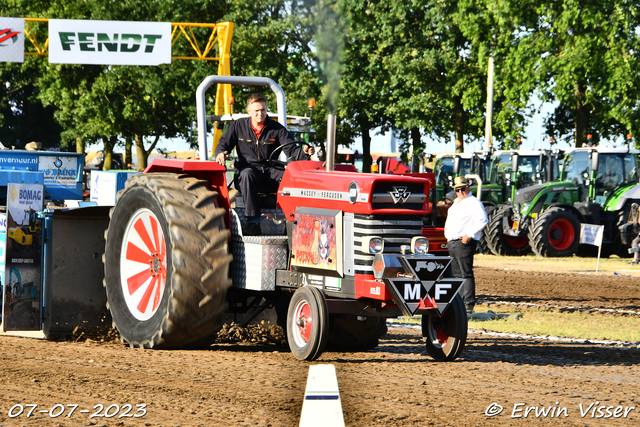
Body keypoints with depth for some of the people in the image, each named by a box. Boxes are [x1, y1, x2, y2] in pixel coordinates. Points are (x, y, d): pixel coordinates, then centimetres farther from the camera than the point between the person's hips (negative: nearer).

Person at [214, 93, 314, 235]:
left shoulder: (277, 129, 8)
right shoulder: (238, 126, 9)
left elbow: (290, 149, -1)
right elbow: (224, 144, 10)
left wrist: (303, 151, -24)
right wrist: (221, 153, -15)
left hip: (270, 170, 1)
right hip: (247, 167, -1)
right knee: (247, 174, -40)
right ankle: (253, 221, -43)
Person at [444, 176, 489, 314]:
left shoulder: (473, 203, -8)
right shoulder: (456, 202, 21)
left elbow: (482, 220, -17)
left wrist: (470, 235, -19)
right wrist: (448, 237, 18)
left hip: (464, 242, -9)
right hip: (452, 243, 9)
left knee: (466, 274, -12)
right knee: (456, 274, 10)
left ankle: (469, 305, -14)